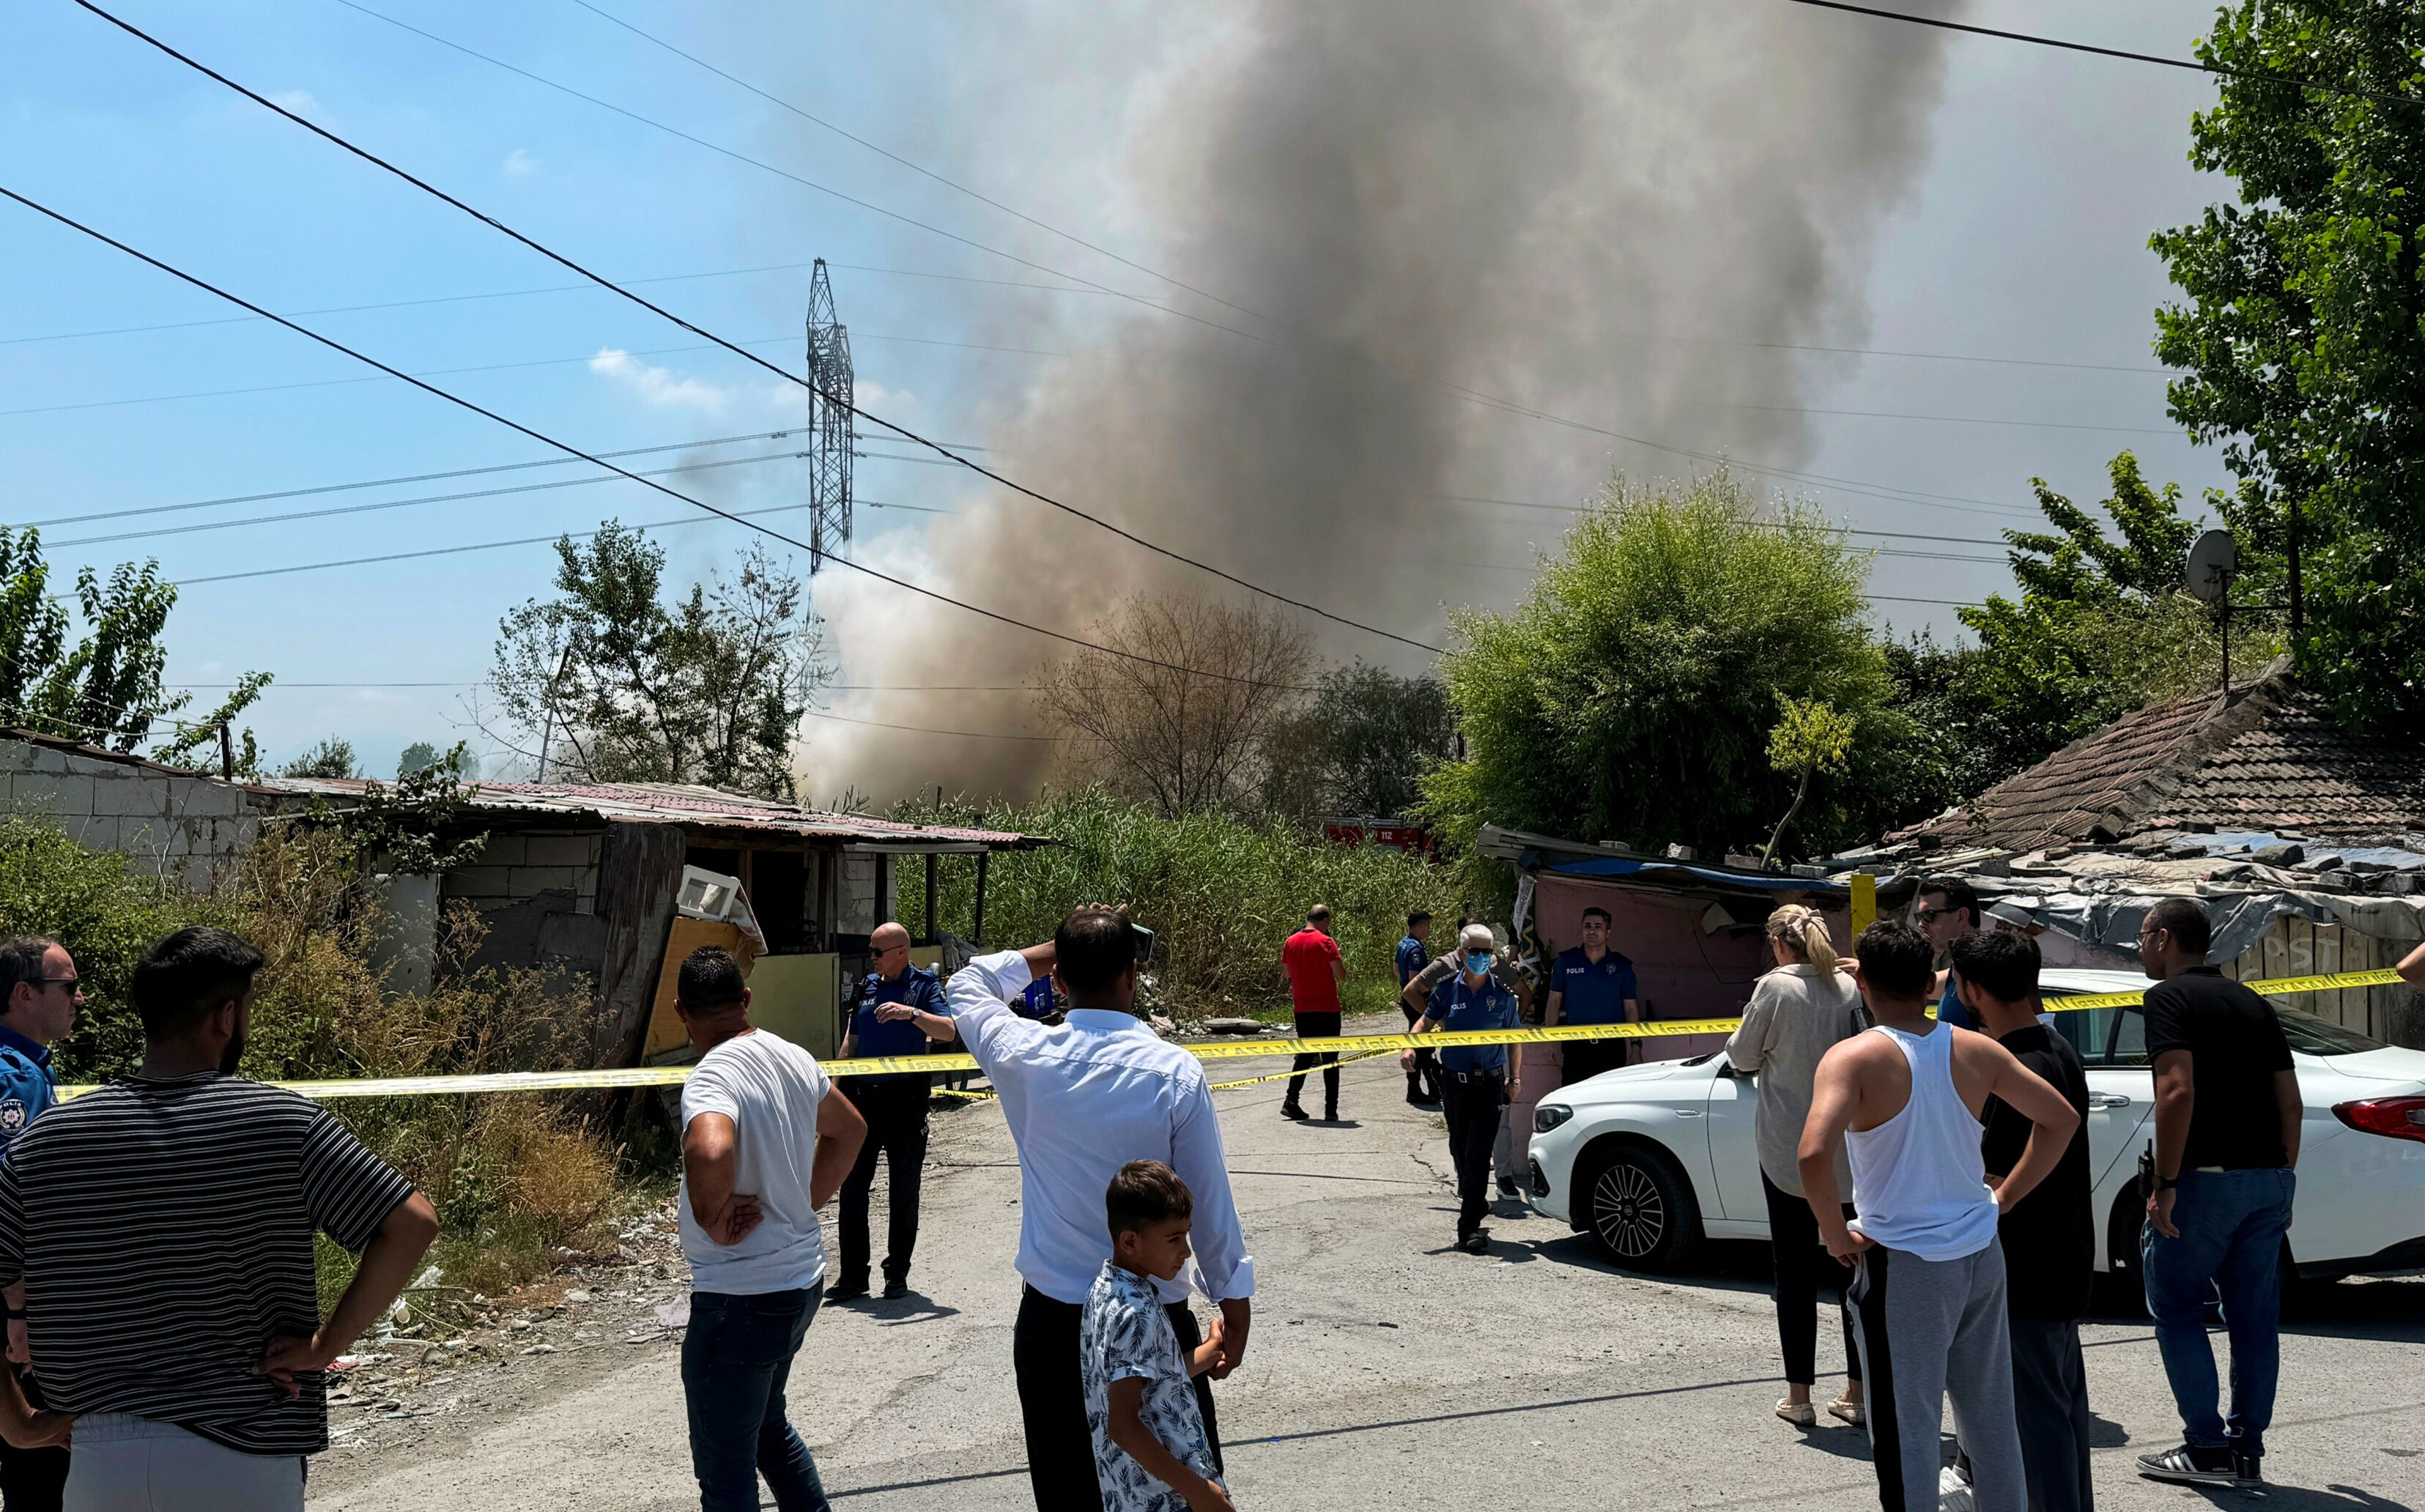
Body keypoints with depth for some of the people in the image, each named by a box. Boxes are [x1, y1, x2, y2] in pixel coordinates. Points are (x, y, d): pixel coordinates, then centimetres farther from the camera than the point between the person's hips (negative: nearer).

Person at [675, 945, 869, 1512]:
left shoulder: (713, 1077, -21)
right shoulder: (794, 1058, 4)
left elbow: (709, 1153, -42)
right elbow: (849, 1130, 21)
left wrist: (713, 1221, -24)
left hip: (740, 1299, -8)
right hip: (801, 1279, 8)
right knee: (768, 1428, 28)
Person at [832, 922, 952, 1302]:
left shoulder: (923, 985, -3)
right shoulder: (868, 986, 12)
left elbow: (949, 1031, -16)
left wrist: (910, 1013, -30)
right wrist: (836, 1087, 13)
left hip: (906, 1099, -5)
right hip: (864, 1096, 5)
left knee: (904, 1191, 4)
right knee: (852, 1186, 2)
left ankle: (897, 1275, 15)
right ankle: (853, 1277, 8)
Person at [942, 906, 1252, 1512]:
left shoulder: (1025, 1057, -6)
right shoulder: (1175, 1073, -13)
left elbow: (966, 986, 16)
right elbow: (1208, 1200, -7)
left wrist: (1059, 949, 14)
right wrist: (1235, 1302, 5)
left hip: (1049, 1320, 3)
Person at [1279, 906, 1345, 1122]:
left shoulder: (1291, 942, 6)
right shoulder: (1325, 942, -11)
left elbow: (1287, 973, 16)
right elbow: (1341, 975, -12)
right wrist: (1342, 965, 8)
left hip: (1301, 1008, 5)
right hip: (1327, 1007, -5)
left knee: (1304, 1056, 16)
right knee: (1330, 1059, 2)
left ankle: (1291, 1100, 5)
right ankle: (1331, 1110, 0)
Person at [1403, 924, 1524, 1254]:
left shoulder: (1502, 993, -1)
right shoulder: (1448, 988, 0)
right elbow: (1427, 1020, 10)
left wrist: (1515, 1077, 5)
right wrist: (1411, 1046, -8)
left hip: (1489, 1083, -3)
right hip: (1453, 1082, 3)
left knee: (1478, 1154, -10)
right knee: (1459, 1150, 16)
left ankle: (1469, 1227, -9)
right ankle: (1472, 1201, 39)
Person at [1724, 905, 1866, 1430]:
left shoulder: (1775, 987, -12)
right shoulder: (1849, 989, 0)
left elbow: (1743, 1057, -4)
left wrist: (1743, 1038, 14)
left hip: (1788, 1153, -4)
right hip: (1847, 1153, 4)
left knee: (1795, 1274, 5)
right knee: (1851, 1268, 11)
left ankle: (1799, 1396, 7)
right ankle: (1857, 1393, 13)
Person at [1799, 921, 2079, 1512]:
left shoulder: (1854, 1059, -15)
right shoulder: (1976, 1051, 2)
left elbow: (1814, 1154, -29)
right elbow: (2061, 1118, 9)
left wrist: (1836, 1235, -14)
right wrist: (2004, 1197, 12)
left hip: (1903, 1265, -6)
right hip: (1980, 1256, 6)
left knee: (1907, 1430, 4)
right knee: (1992, 1418, 19)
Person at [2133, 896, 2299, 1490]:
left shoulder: (2169, 997, -6)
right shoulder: (2253, 1003, 16)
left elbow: (2179, 1090, -19)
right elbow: (2290, 1102, 14)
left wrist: (2164, 1184, -17)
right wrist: (2281, 1183, 18)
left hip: (2208, 1176, -7)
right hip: (2269, 1177, 7)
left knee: (2175, 1307, 3)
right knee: (2254, 1313, 10)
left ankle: (2206, 1449, 1)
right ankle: (2247, 1450, 14)